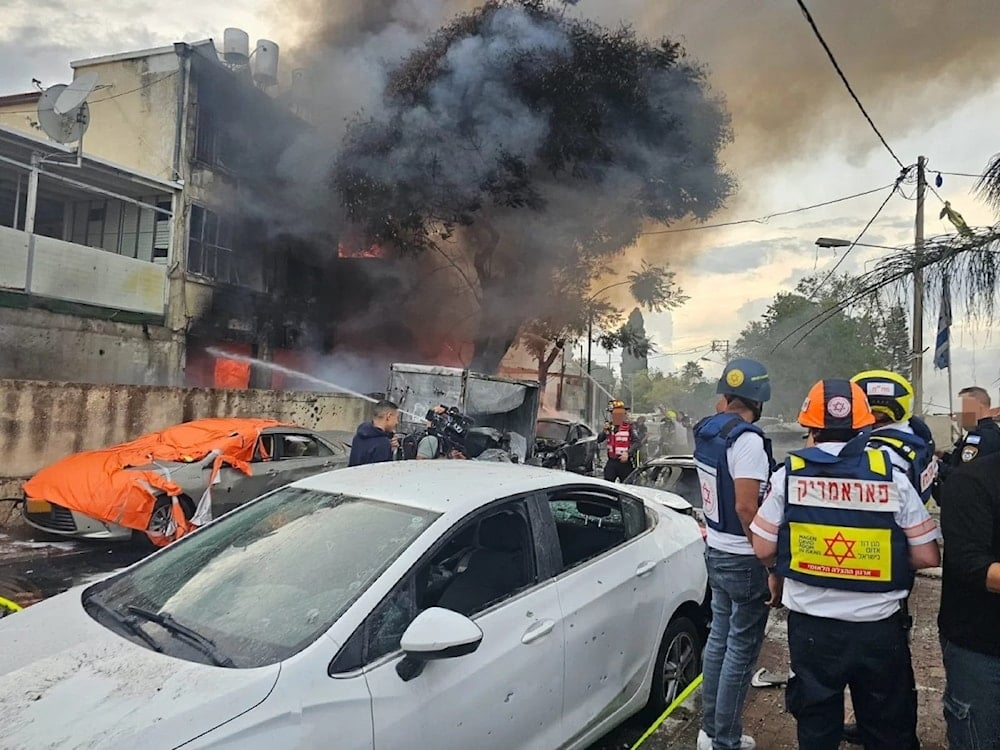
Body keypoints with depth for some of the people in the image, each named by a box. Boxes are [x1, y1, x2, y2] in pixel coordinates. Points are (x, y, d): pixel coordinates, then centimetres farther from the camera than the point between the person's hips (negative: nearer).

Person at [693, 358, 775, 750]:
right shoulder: (747, 439, -21)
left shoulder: (705, 431, 3)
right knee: (741, 649, 4)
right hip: (744, 559, -8)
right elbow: (746, 506, -25)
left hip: (716, 551, 9)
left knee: (719, 637, 18)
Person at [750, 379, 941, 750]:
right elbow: (928, 556, -6)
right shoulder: (892, 476, -9)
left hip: (811, 625, 0)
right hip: (879, 626, 0)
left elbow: (763, 550, -6)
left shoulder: (789, 473, -9)